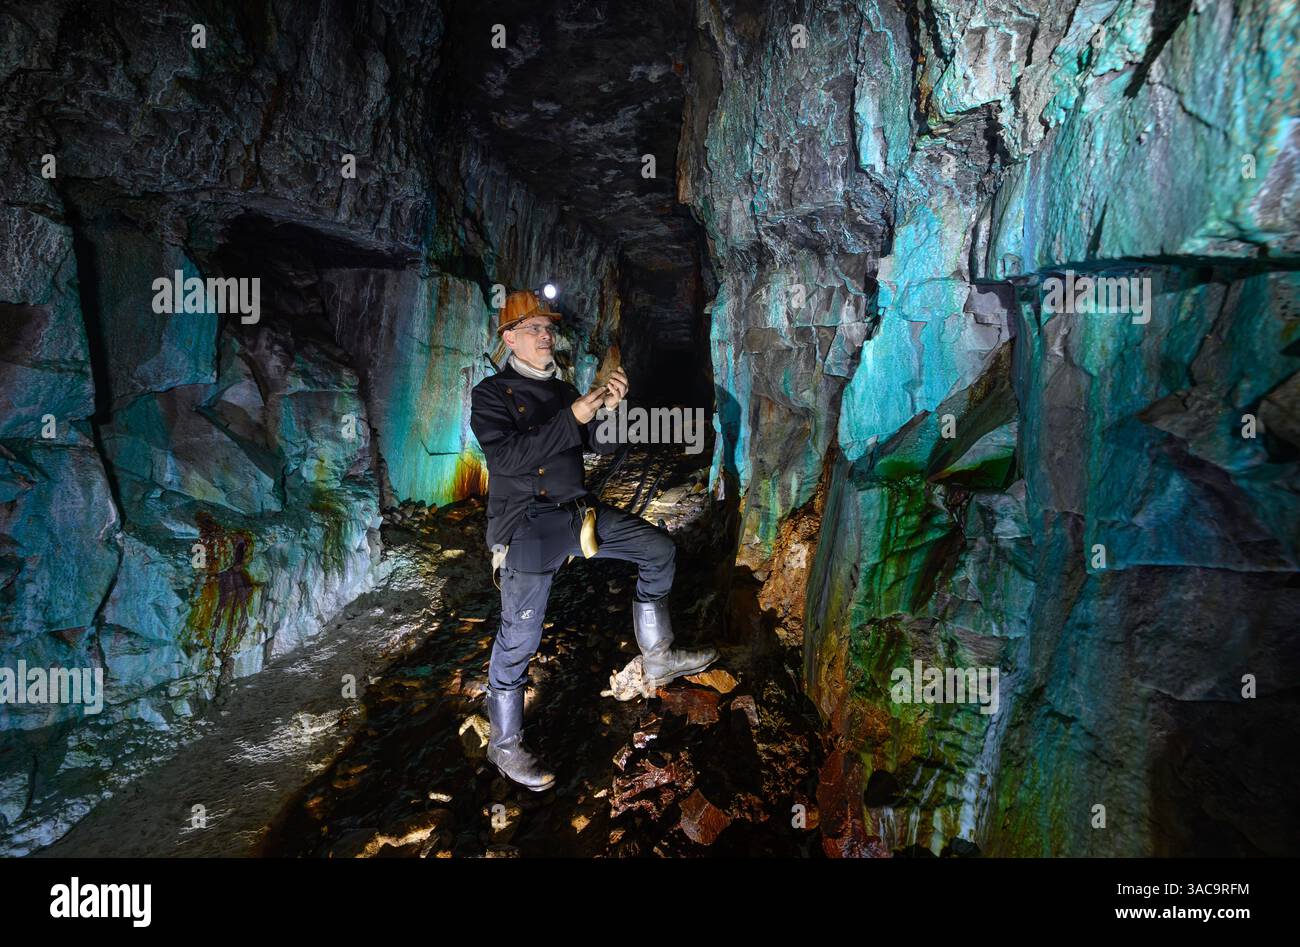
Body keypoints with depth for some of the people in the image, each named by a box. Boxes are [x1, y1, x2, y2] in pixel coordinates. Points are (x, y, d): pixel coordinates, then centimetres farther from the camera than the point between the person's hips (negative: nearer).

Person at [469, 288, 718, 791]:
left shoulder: (563, 389, 14)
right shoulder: (492, 393, -5)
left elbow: (603, 445, 9)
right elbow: (506, 456, -21)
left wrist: (609, 409, -11)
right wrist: (572, 417, -24)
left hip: (579, 510, 7)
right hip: (527, 523, -7)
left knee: (659, 549, 6)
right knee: (519, 637, -7)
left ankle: (657, 658, 16)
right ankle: (504, 744, 11)